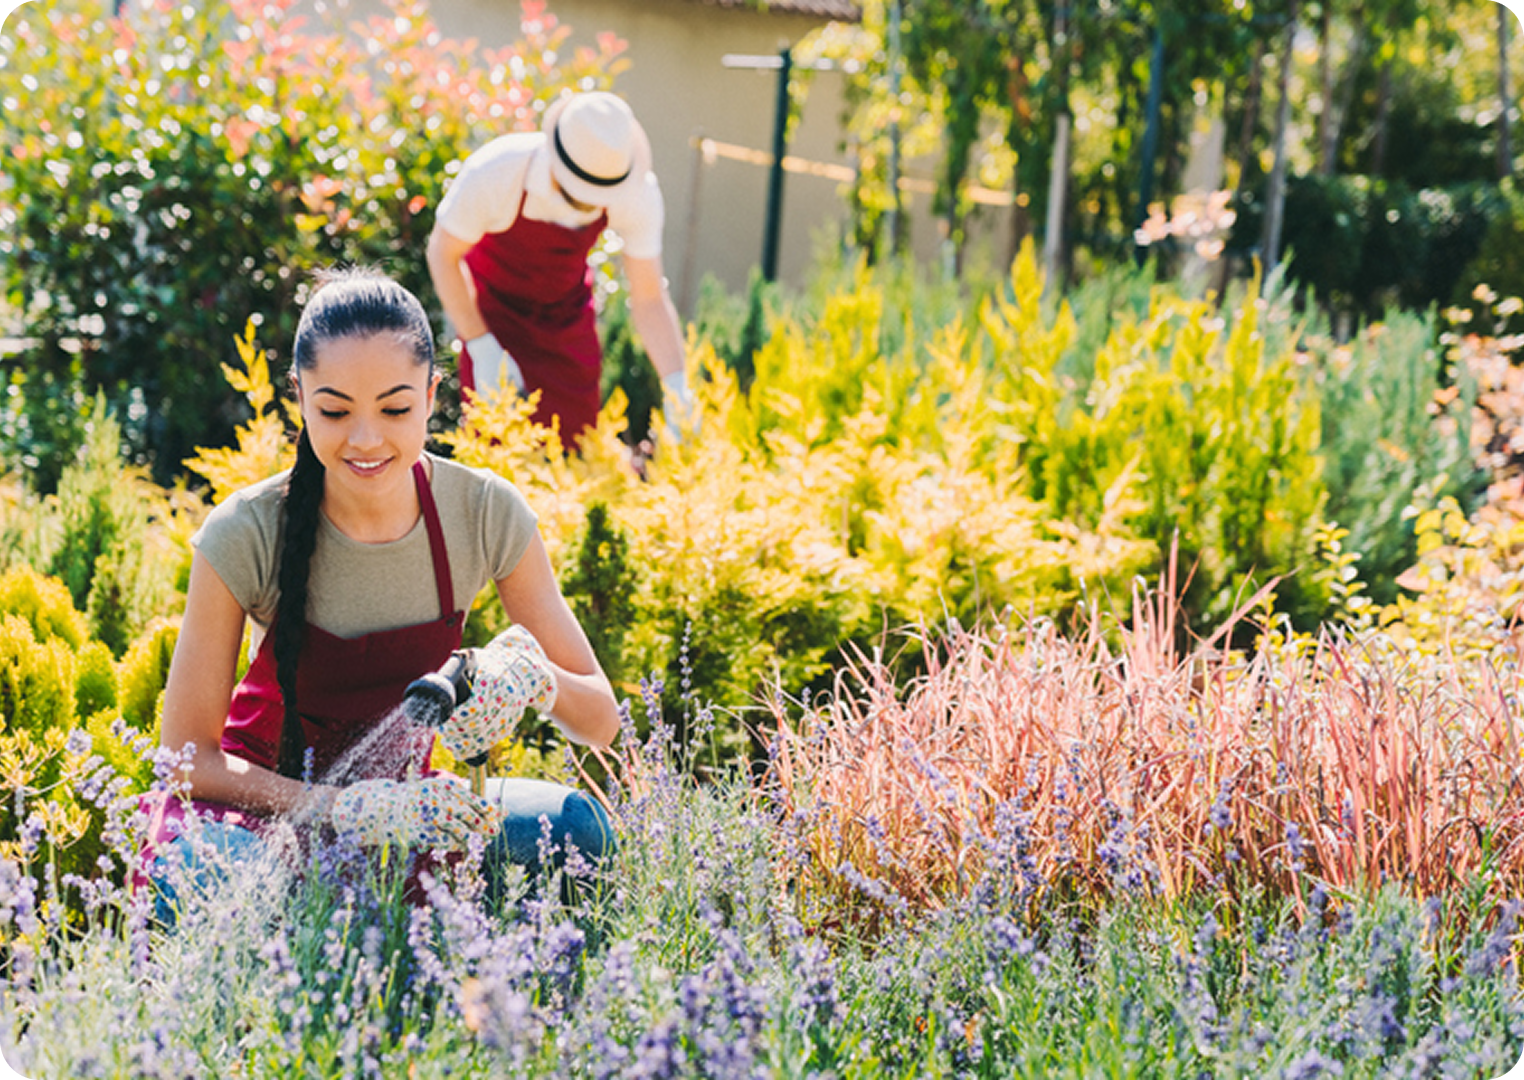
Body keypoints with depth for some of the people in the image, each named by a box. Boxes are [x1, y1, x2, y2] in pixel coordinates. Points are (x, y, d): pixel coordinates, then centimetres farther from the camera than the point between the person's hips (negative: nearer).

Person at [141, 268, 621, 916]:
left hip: (401, 789, 3)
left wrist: (530, 673, -31)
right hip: (262, 796, -3)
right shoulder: (244, 535, -20)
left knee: (571, 827, -27)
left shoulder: (487, 515, -13)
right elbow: (188, 757, -15)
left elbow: (601, 724, -8)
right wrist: (347, 809, -31)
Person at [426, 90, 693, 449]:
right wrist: (481, 348, -23)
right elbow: (443, 253, -18)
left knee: (575, 444, 2)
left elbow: (649, 298, -16)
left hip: (567, 310, 3)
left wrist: (676, 382, -29)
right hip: (494, 304, -2)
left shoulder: (638, 194, -28)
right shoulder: (494, 173, -35)